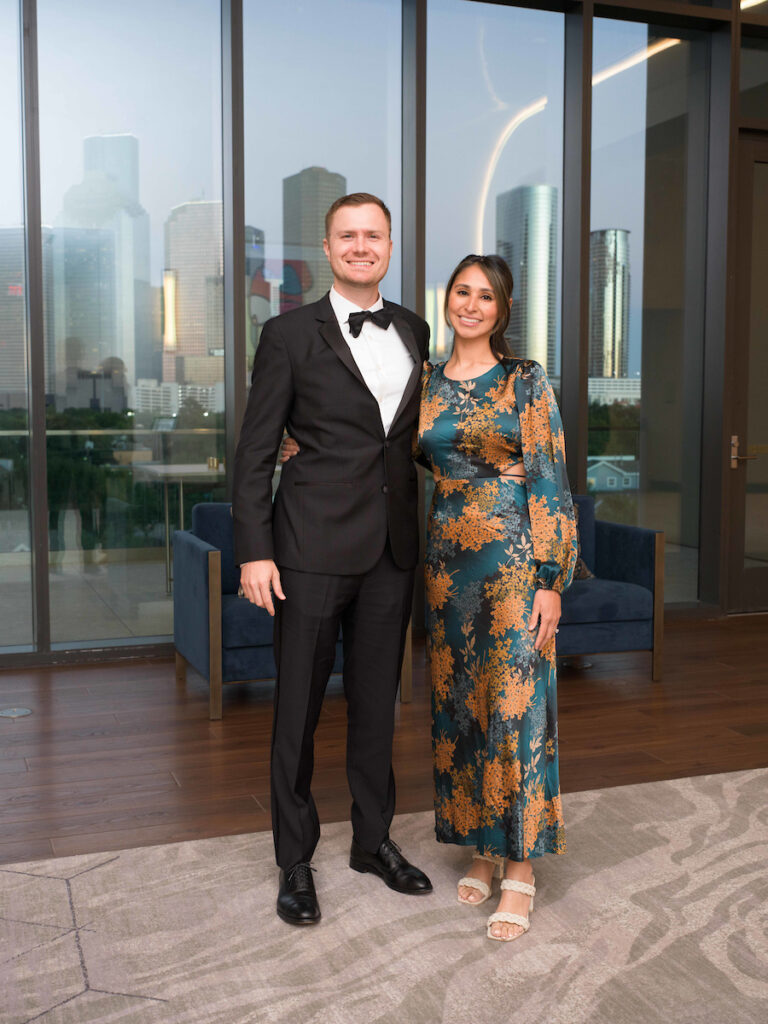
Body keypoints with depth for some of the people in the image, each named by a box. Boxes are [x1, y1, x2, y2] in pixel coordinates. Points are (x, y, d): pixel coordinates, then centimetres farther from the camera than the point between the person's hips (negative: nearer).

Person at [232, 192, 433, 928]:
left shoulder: (414, 333, 11)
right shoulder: (291, 335, -3)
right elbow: (254, 452, -5)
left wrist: (424, 531, 10)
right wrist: (254, 551, -11)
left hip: (392, 548, 4)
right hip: (314, 548, -4)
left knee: (377, 700, 15)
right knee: (298, 706, 6)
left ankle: (373, 839, 32)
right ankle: (295, 860, 22)